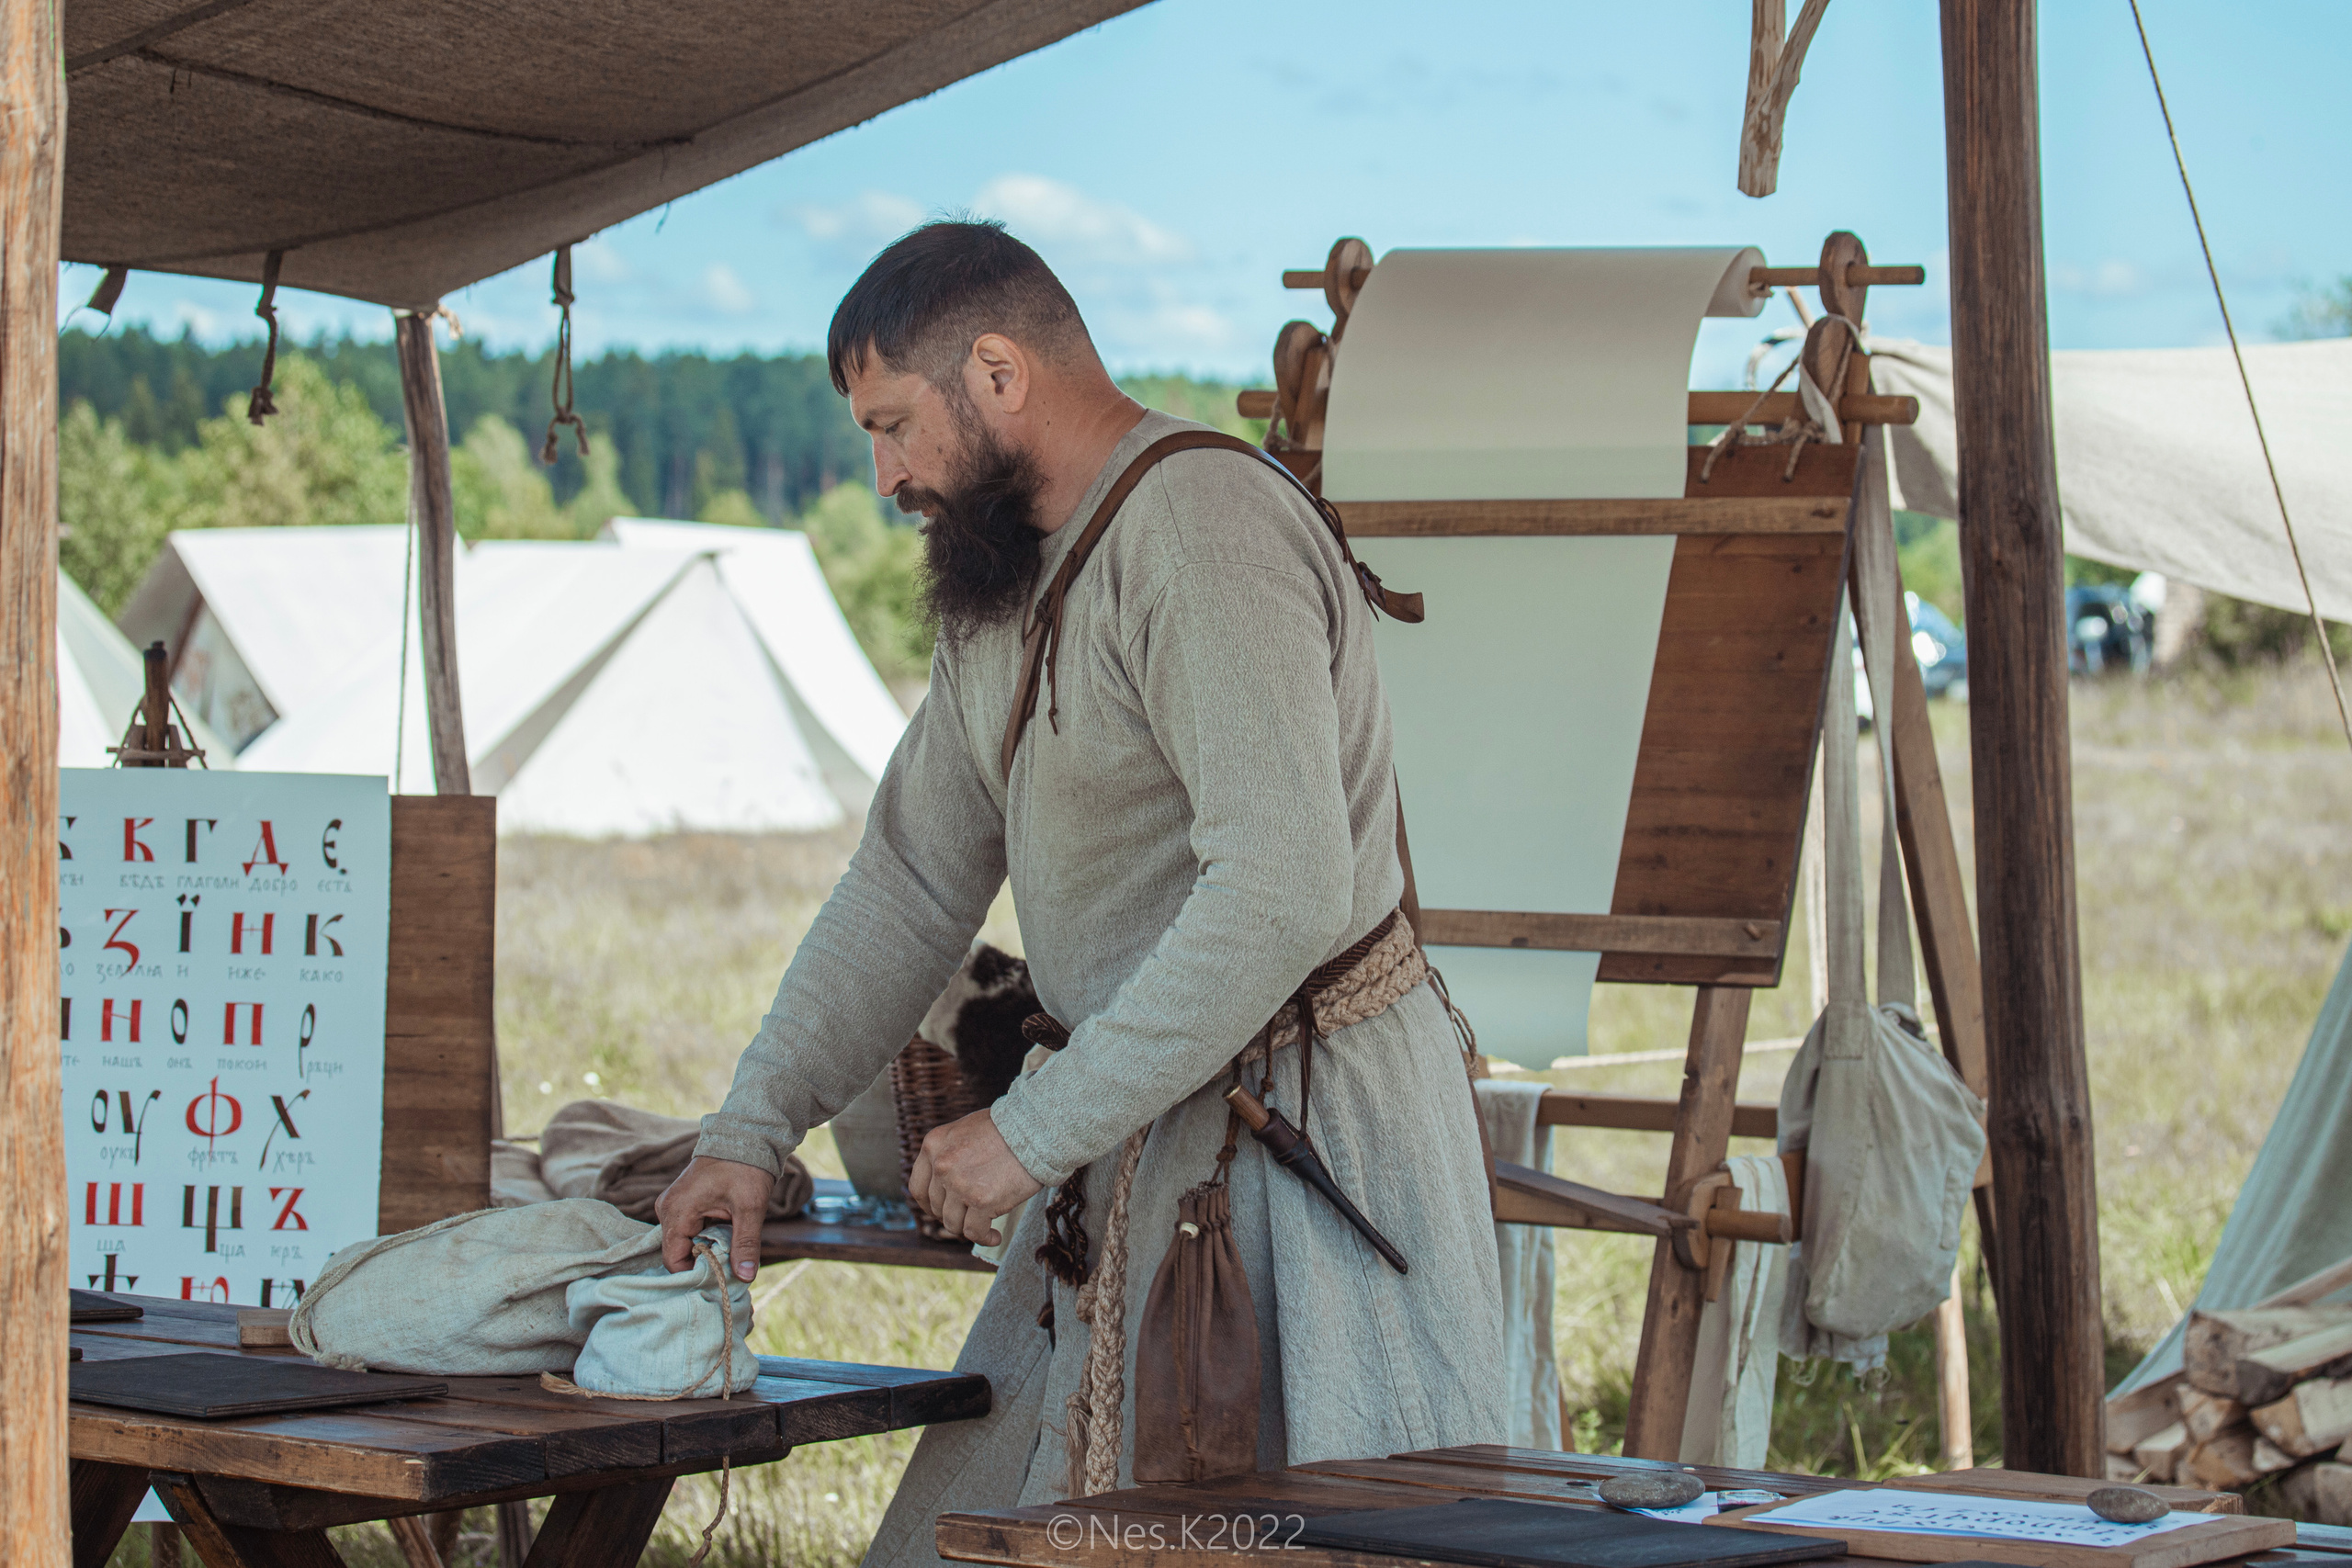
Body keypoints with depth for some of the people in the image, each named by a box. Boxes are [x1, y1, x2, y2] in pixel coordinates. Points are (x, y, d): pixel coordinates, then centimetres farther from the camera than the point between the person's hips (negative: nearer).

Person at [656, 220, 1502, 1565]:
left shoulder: (1203, 529, -18)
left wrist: (1037, 1130, -23)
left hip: (1313, 1118, -9)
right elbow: (913, 879, 17)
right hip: (1145, 1127, 10)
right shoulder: (1005, 581, 15)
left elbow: (1284, 891, -27)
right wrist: (756, 1126, 6)